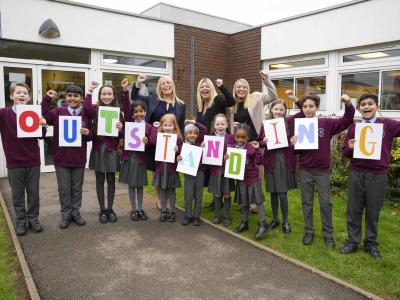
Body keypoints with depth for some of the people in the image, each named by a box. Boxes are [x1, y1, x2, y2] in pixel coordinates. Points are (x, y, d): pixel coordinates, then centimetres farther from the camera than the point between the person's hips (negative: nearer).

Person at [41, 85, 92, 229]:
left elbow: (91, 136, 7)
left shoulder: (86, 115, 1)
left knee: (77, 188, 13)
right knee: (64, 189, 9)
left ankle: (76, 213, 28)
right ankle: (66, 214, 24)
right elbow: (44, 116, -14)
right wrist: (47, 99, -15)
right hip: (61, 157, 0)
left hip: (79, 157, 1)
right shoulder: (58, 112, 0)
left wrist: (88, 133, -15)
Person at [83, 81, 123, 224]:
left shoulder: (118, 112, 4)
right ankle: (102, 210, 18)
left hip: (112, 150, 1)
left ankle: (110, 209, 20)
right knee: (100, 180, 7)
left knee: (111, 180, 8)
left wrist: (121, 128, -14)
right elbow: (85, 108, -26)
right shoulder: (95, 109, -1)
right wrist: (90, 90, -20)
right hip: (98, 149, -1)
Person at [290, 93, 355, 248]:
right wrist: (293, 144, -19)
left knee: (326, 203, 6)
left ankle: (328, 234, 21)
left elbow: (346, 121, -11)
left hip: (323, 170, -1)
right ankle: (309, 232, 25)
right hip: (305, 171, 1)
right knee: (307, 203, 11)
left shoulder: (326, 123, -4)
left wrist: (348, 105, -28)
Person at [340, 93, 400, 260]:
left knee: (373, 211, 10)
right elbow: (345, 152, 8)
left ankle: (371, 243, 27)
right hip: (356, 174, 2)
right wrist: (350, 147, -12)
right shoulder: (354, 127, 6)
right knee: (353, 210, 9)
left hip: (378, 176, -1)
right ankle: (352, 241, 23)